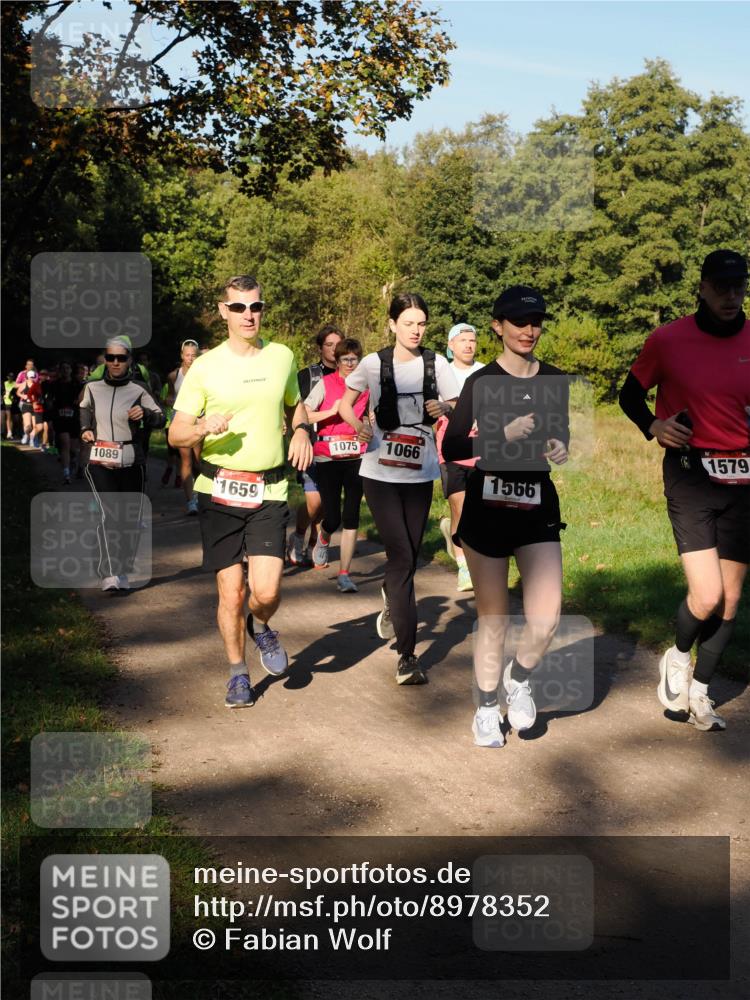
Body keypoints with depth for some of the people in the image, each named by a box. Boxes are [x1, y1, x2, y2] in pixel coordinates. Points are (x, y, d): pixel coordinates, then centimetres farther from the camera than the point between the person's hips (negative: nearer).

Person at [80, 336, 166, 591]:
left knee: (132, 518, 8)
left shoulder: (138, 389, -4)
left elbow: (160, 419, 1)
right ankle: (109, 574, -22)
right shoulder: (92, 387, 3)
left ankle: (124, 571, 25)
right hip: (100, 461, 0)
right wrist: (85, 429, 9)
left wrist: (145, 414, -19)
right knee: (107, 514, -17)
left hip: (131, 461, 1)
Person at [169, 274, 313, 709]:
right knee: (231, 592, 2)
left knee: (267, 591, -11)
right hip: (220, 491, -1)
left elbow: (295, 404, 25)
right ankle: (238, 672, 25)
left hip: (269, 491, 1)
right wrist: (203, 428, -23)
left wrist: (302, 431, 3)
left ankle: (261, 626, 25)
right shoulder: (205, 367, -2)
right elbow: (176, 434, -1)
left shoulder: (282, 357, 6)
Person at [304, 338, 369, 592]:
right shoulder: (326, 383, 0)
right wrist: (332, 411, -15)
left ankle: (344, 575, 4)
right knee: (332, 518, -4)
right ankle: (323, 540, 33)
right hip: (327, 458, -2)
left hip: (356, 457, 2)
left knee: (351, 518, -2)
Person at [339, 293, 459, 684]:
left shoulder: (436, 364, 0)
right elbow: (345, 404, 7)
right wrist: (358, 424, -14)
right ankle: (407, 655, -11)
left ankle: (391, 602, 48)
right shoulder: (374, 364, -3)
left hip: (420, 475, 3)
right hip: (381, 472, -3)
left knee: (408, 557, 12)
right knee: (401, 556, -12)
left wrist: (445, 408, -20)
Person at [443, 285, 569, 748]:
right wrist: (503, 436, -21)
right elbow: (451, 448, -9)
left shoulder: (556, 381, 5)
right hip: (487, 506, -2)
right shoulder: (482, 381, -4)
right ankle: (487, 708, 25)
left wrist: (563, 450, -5)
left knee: (546, 618, -9)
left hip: (538, 506, 2)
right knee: (493, 617, 4)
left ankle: (520, 676, 23)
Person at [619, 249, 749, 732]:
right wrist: (652, 426, -11)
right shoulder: (668, 340, -5)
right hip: (691, 474, -3)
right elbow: (631, 393, 8)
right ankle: (677, 657, 18)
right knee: (707, 596, -14)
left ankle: (699, 693, 24)